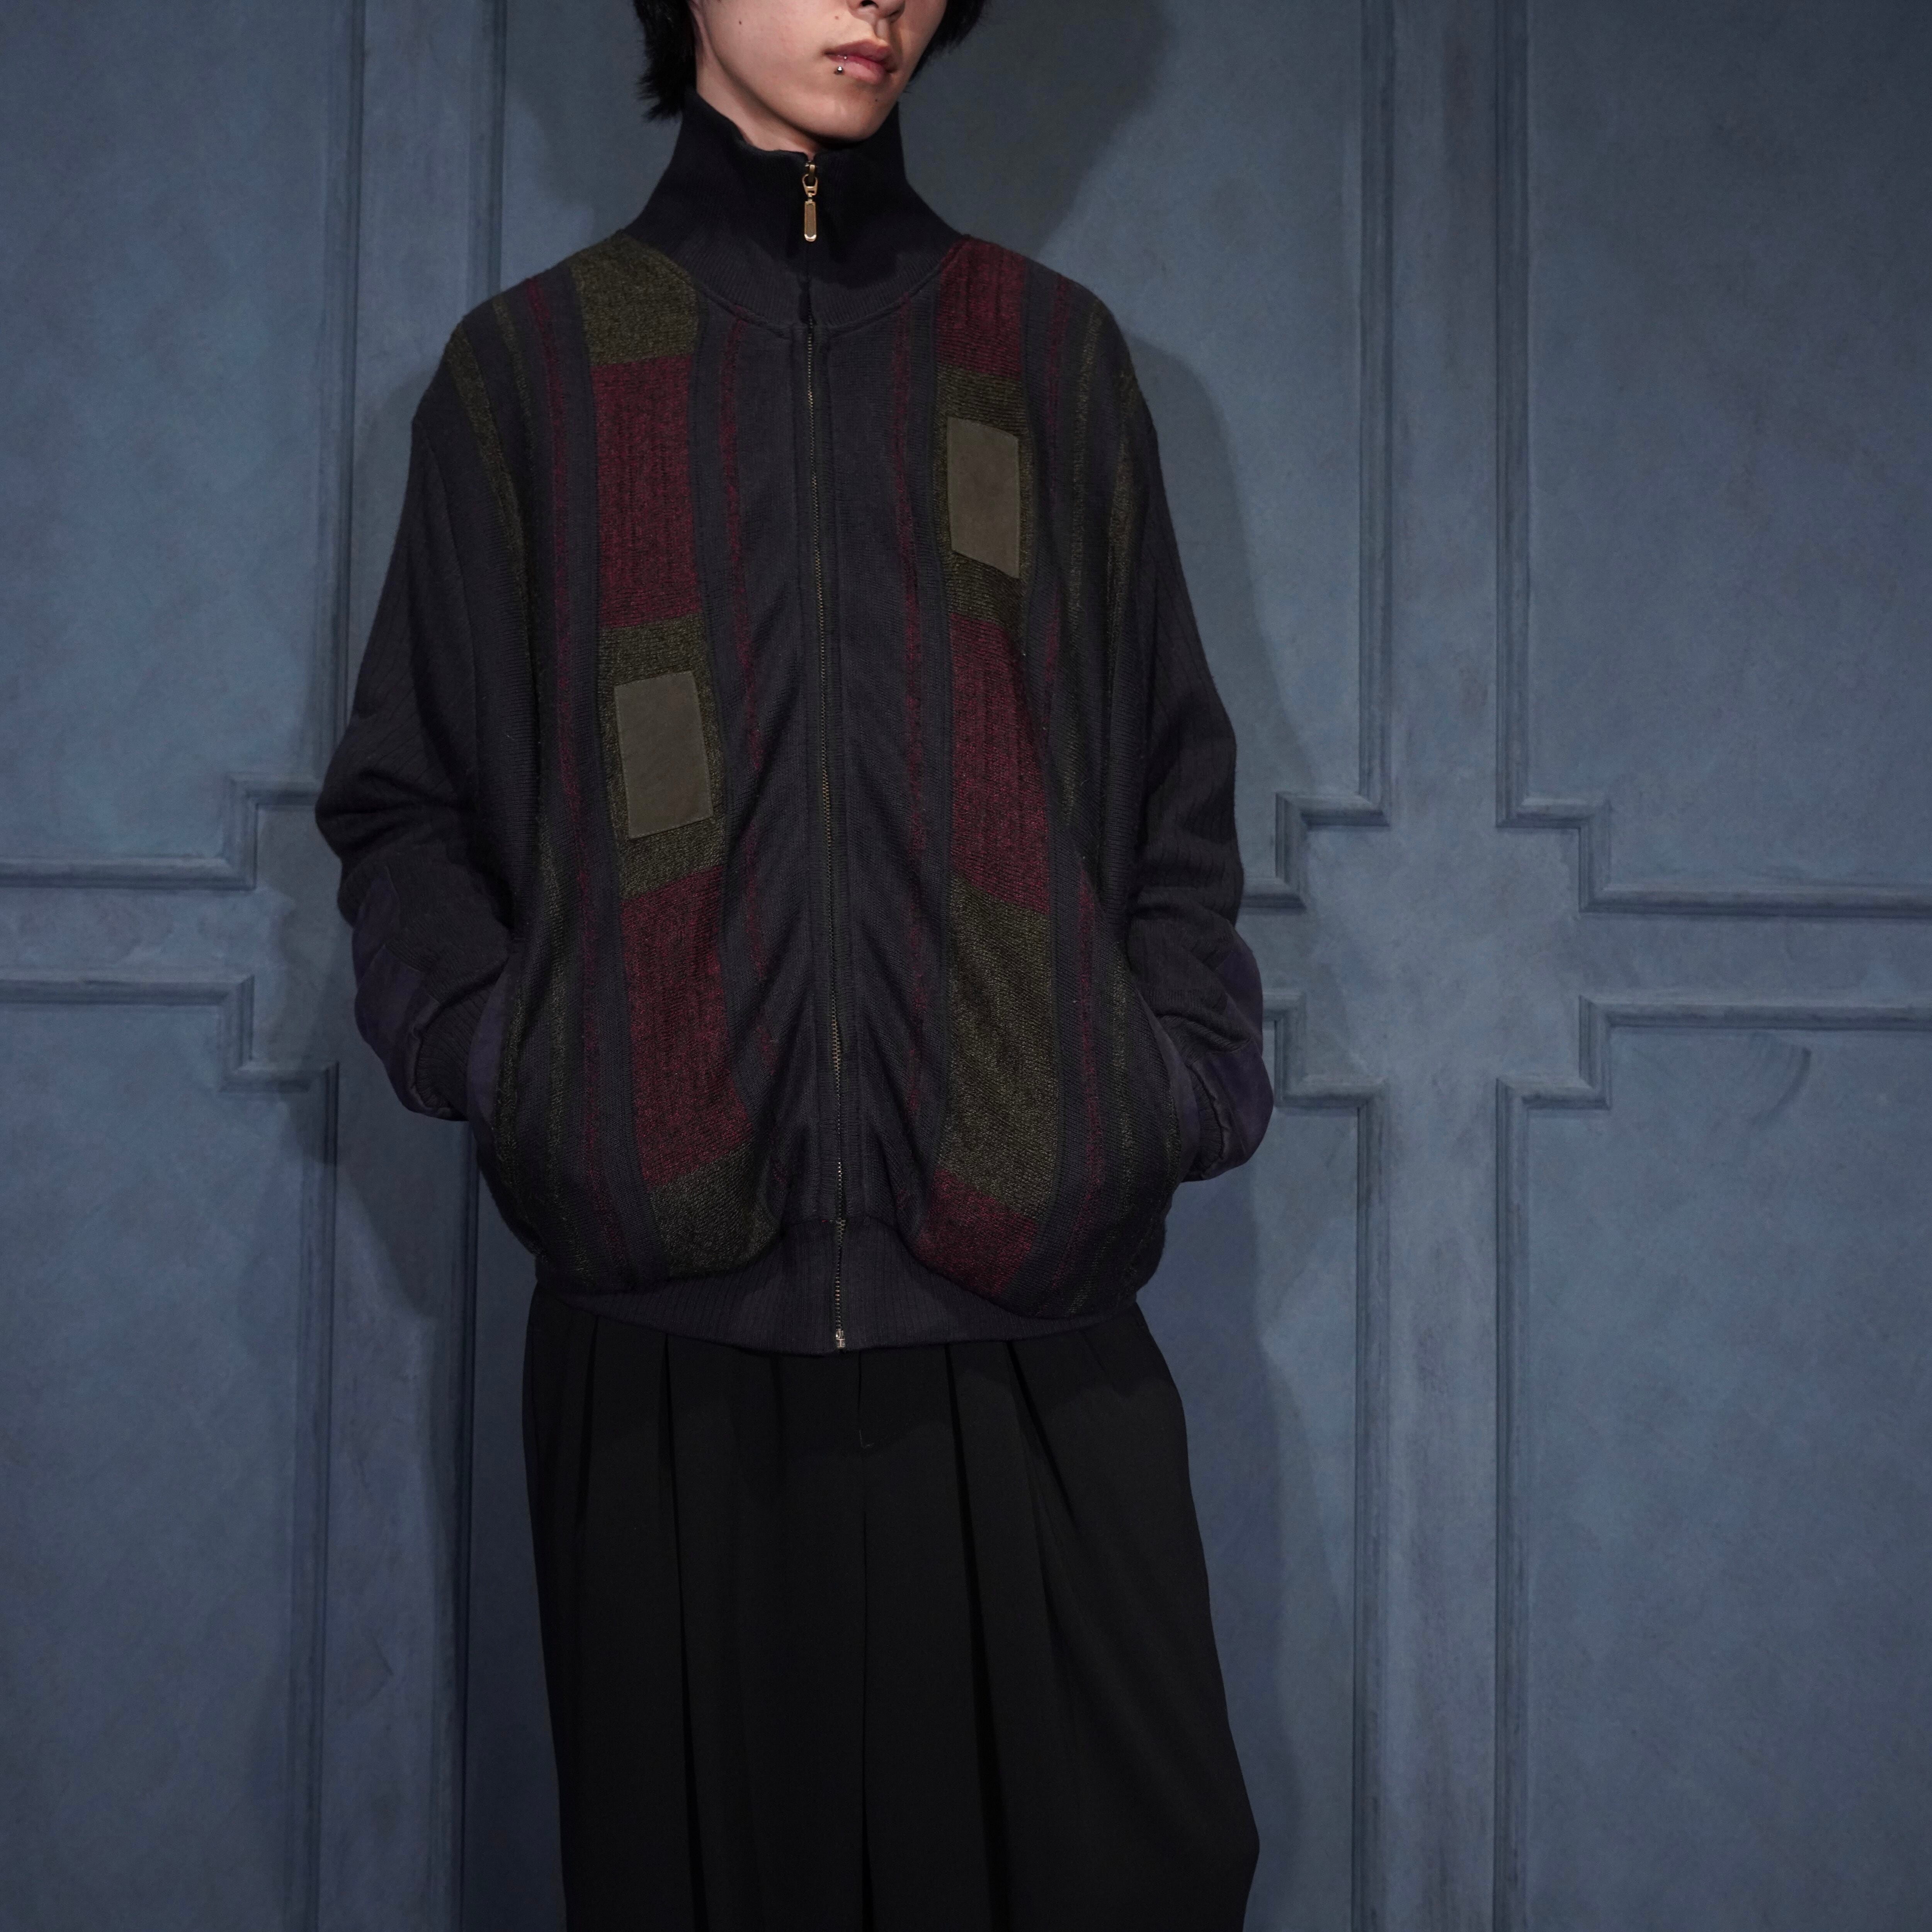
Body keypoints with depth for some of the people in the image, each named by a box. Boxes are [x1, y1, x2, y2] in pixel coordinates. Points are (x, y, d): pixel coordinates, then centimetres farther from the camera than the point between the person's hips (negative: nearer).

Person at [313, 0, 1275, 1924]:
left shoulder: (1052, 355, 16)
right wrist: (492, 1048, -4)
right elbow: (400, 802, 13)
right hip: (669, 1321, 0)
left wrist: (1186, 1077, 2)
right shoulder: (533, 367, 13)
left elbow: (1176, 789, 16)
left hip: (1023, 1323, 1)